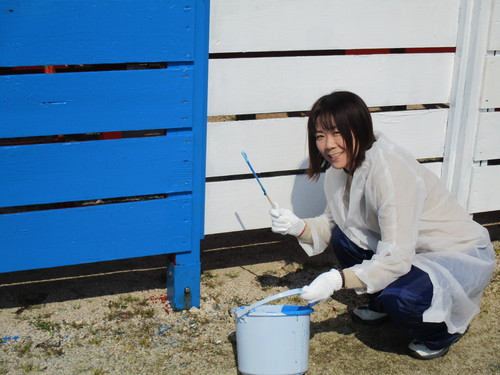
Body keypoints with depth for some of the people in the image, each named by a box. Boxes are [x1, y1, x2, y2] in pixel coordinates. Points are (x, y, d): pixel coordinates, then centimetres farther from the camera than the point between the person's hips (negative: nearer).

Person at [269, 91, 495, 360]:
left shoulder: (391, 170, -30)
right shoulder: (342, 166, -4)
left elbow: (396, 259, -33)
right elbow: (331, 224, 3)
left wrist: (337, 280, -37)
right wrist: (299, 227, -16)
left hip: (464, 257, -8)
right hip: (414, 253, 8)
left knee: (396, 295, -32)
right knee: (343, 237, -6)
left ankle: (444, 330, 2)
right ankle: (382, 307, 17)